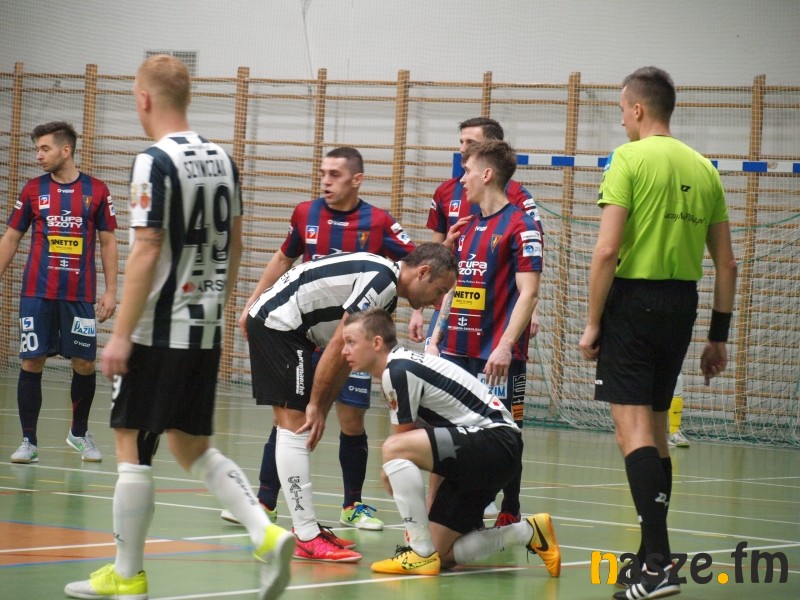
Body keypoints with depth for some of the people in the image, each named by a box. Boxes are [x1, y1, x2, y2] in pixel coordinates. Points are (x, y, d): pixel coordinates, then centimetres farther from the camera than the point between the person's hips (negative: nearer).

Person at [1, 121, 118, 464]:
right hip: (37, 293, 0)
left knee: (85, 364, 3)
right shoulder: (33, 190, 5)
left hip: (80, 294, 0)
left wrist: (111, 290, 0)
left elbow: (107, 242, 6)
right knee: (32, 362, -3)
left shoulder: (96, 191, 2)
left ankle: (79, 433, 24)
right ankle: (29, 441, 4)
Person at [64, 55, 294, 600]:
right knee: (193, 447, 15)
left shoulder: (156, 162, -14)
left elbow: (146, 253, -18)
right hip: (206, 330, 7)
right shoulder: (221, 159, 9)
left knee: (132, 448, 2)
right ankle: (267, 535, -1)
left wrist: (121, 335, -16)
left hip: (159, 331, -7)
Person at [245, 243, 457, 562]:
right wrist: (317, 406, -12)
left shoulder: (383, 281, 14)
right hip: (277, 323, -11)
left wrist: (321, 409, 10)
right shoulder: (382, 279, -17)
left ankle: (306, 527, 16)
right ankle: (307, 539, -13)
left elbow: (348, 355, 14)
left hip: (270, 324, 11)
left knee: (295, 429, 12)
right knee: (295, 428, -11)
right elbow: (338, 345, -18)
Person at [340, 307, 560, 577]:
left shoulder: (397, 370, -16)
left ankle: (422, 555, -18)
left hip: (496, 442, -10)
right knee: (442, 555, 9)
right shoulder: (402, 366, 15)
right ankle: (529, 533, 17)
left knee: (394, 449, -27)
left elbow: (399, 446, -10)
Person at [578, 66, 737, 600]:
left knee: (633, 426, -9)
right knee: (655, 426, 17)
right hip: (682, 305, 7)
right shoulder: (704, 169, 12)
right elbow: (727, 263, 13)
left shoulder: (630, 159, -7)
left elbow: (608, 250, -14)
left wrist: (593, 322, -7)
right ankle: (653, 555, 23)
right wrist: (719, 336, 18)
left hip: (633, 300, -6)